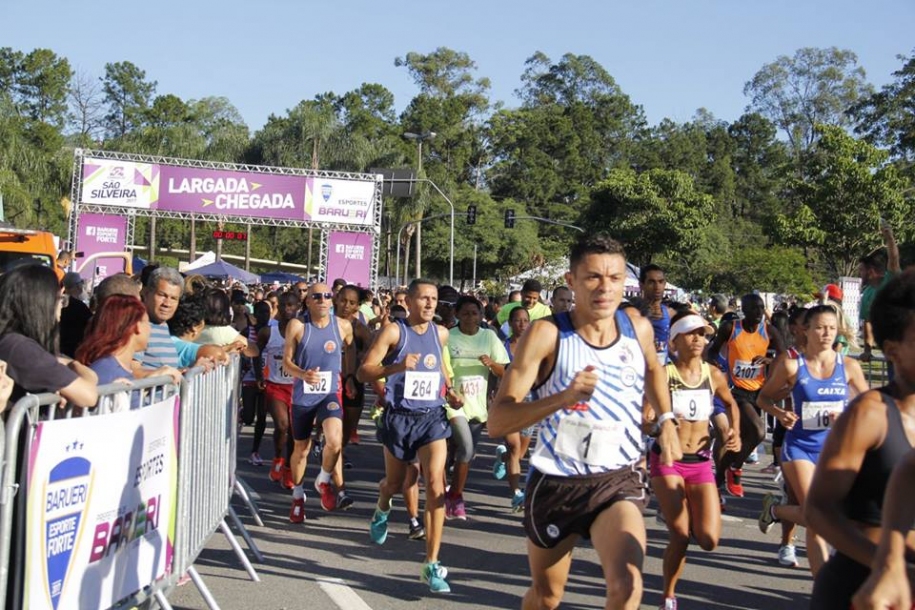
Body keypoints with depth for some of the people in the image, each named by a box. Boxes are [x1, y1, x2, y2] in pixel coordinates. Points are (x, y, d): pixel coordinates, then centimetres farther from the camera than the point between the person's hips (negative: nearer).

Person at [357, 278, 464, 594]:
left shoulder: (441, 333, 5)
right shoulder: (394, 331, -10)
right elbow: (363, 372, -16)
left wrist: (448, 391, 9)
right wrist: (397, 366, -32)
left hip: (432, 416, 2)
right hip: (399, 417, -2)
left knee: (436, 484, -14)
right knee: (394, 483, 16)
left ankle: (432, 564, -10)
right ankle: (382, 510, 56)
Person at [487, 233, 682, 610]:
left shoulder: (637, 327, -3)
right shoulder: (547, 334, -16)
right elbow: (496, 422, -22)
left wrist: (666, 421, 13)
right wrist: (562, 398, -34)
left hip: (619, 479, 2)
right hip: (556, 481, -1)